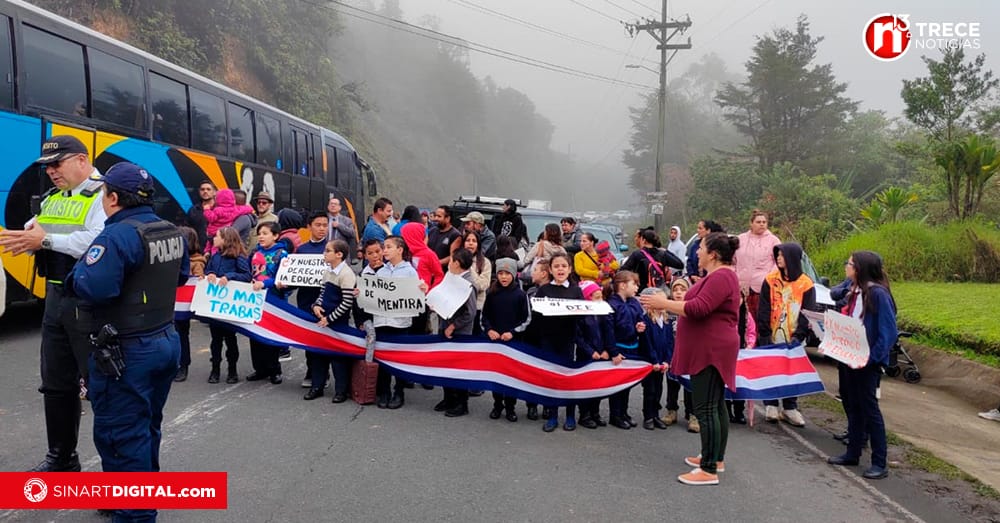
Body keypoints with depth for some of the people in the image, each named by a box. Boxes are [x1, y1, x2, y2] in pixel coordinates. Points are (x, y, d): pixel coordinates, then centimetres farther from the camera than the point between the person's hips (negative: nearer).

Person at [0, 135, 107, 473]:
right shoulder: (51, 198, 16)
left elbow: (97, 241, -26)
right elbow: (35, 235, 14)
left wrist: (46, 239, -24)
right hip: (56, 297, 9)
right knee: (56, 382, 17)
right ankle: (61, 458, 32)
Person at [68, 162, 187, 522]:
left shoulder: (117, 236, -21)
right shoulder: (172, 232, 6)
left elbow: (92, 289, -30)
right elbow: (180, 277, 20)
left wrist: (79, 270, -11)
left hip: (126, 352, -9)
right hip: (165, 341, 9)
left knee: (121, 434, 1)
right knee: (146, 428, 22)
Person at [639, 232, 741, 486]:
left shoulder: (720, 278, -18)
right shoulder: (718, 275, 18)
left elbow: (698, 308, -27)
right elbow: (701, 307, 21)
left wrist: (663, 303, -20)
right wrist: (668, 304, 15)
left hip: (711, 351, -12)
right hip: (710, 350, 12)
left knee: (706, 408, -10)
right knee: (715, 406, 16)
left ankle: (709, 470, -8)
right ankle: (716, 458, 26)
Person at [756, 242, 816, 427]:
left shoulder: (806, 285, -2)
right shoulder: (770, 280, 0)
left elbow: (808, 313, -2)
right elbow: (763, 309, -2)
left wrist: (799, 335, -12)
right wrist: (764, 333, -9)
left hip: (792, 340, 0)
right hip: (771, 338, 0)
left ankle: (790, 408, 15)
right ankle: (771, 406, 14)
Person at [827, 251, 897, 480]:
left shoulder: (878, 294, -16)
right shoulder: (855, 293, 9)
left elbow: (889, 332, -19)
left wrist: (872, 357, -22)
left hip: (866, 362, -8)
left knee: (869, 408, -1)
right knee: (851, 406, 16)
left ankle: (879, 464, 8)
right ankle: (852, 453, 29)